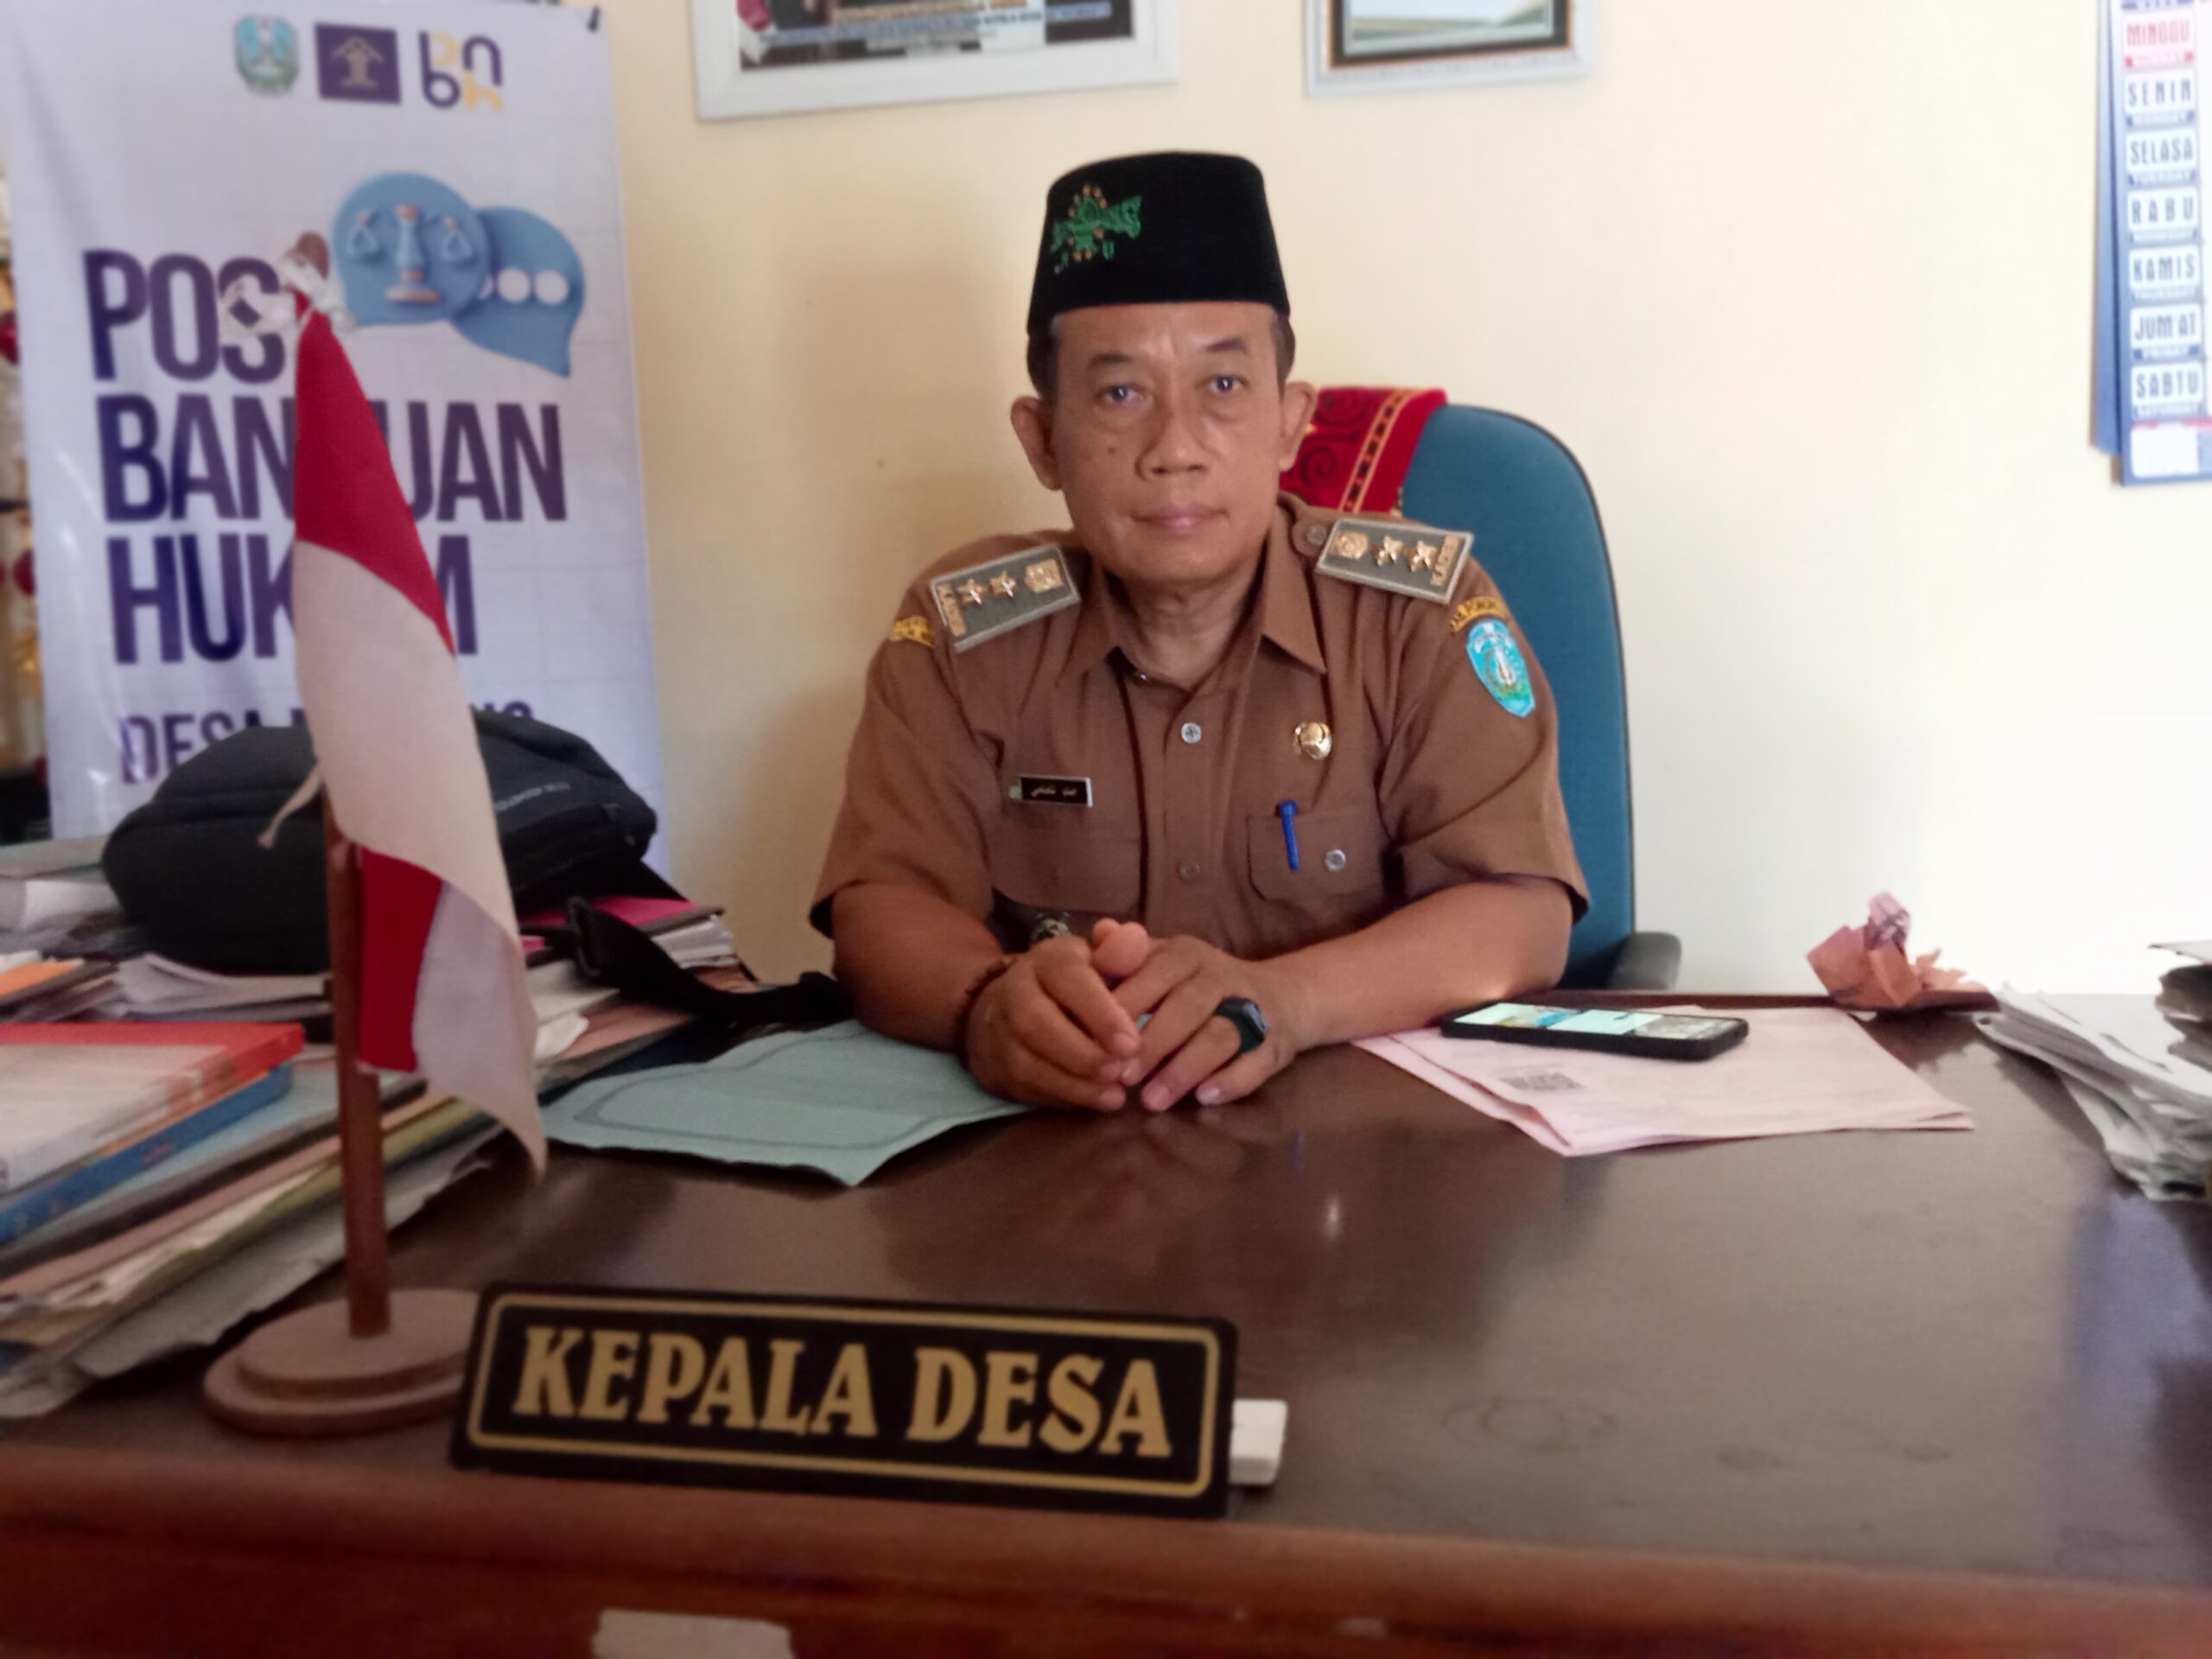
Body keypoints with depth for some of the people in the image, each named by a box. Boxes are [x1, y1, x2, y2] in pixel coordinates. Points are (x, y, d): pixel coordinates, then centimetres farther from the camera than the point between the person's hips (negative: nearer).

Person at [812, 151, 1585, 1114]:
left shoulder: (1426, 612, -5)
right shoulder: (959, 630, 0)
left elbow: (1520, 915, -12)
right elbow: (884, 909, -8)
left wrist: (1281, 1000, -31)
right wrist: (991, 1004, -31)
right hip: (1058, 1129, 1)